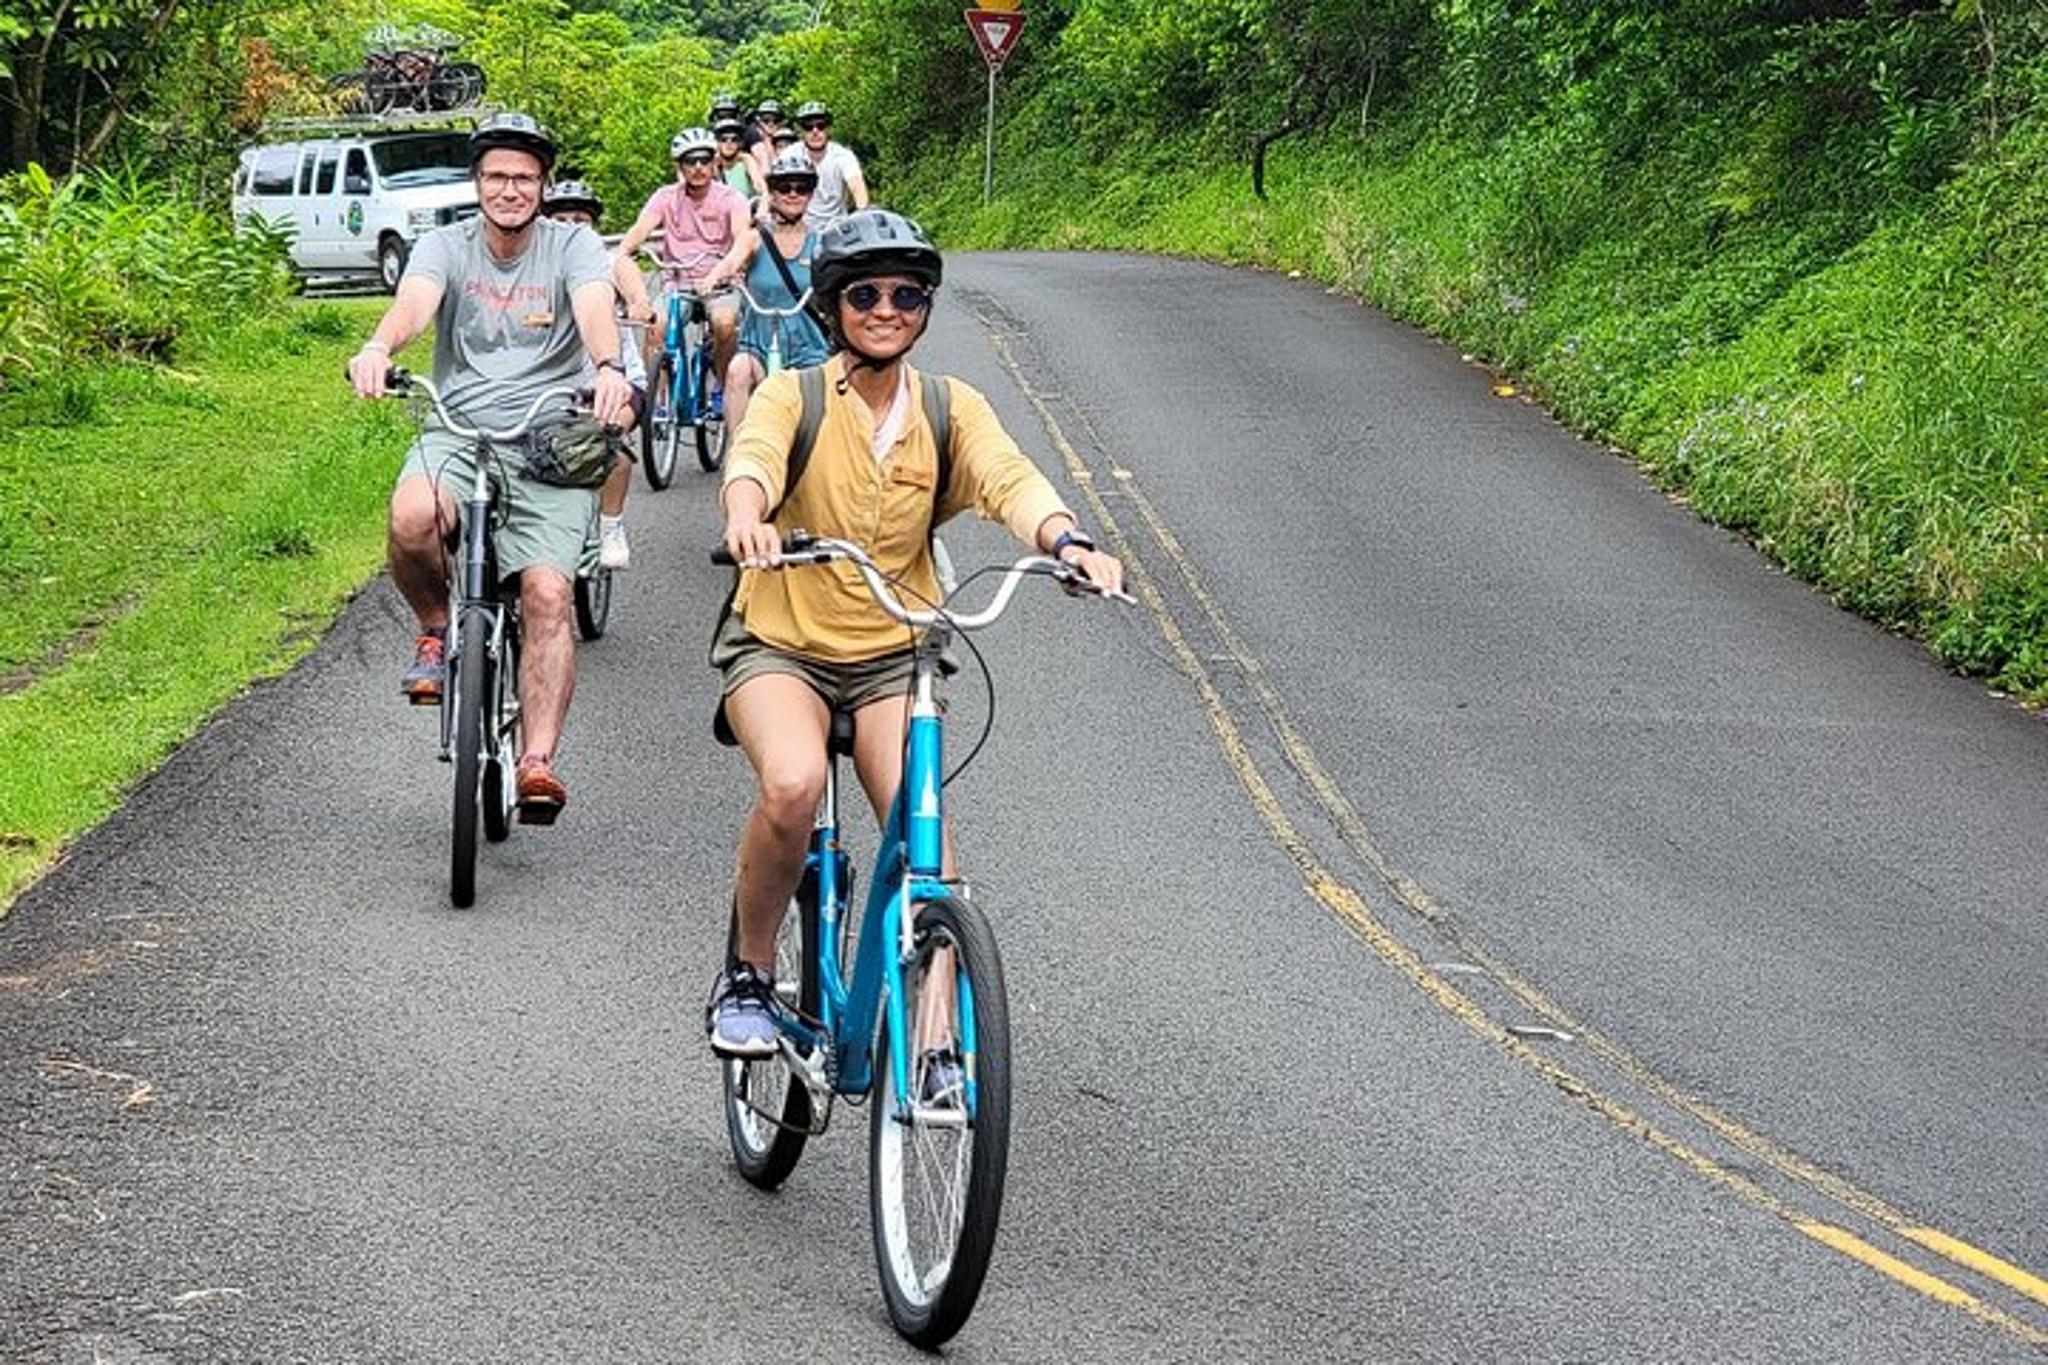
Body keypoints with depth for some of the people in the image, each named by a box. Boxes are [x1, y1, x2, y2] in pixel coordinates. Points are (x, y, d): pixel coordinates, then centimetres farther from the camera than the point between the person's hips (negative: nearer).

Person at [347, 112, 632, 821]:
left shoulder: (574, 245, 3)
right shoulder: (446, 246, 5)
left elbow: (595, 309, -17)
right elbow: (414, 302, -16)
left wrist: (609, 368, -41)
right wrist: (378, 348, -41)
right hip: (458, 431, 1)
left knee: (548, 593, -20)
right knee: (412, 518, -33)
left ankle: (538, 762, -20)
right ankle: (436, 629, -1)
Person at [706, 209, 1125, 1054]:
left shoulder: (950, 410, 2)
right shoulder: (793, 395, -6)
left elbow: (1008, 477, -16)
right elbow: (754, 456, -27)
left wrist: (1065, 539, -38)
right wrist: (746, 517, -51)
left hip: (893, 656, 2)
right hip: (780, 643, -2)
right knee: (792, 786, -30)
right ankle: (748, 977, -7)